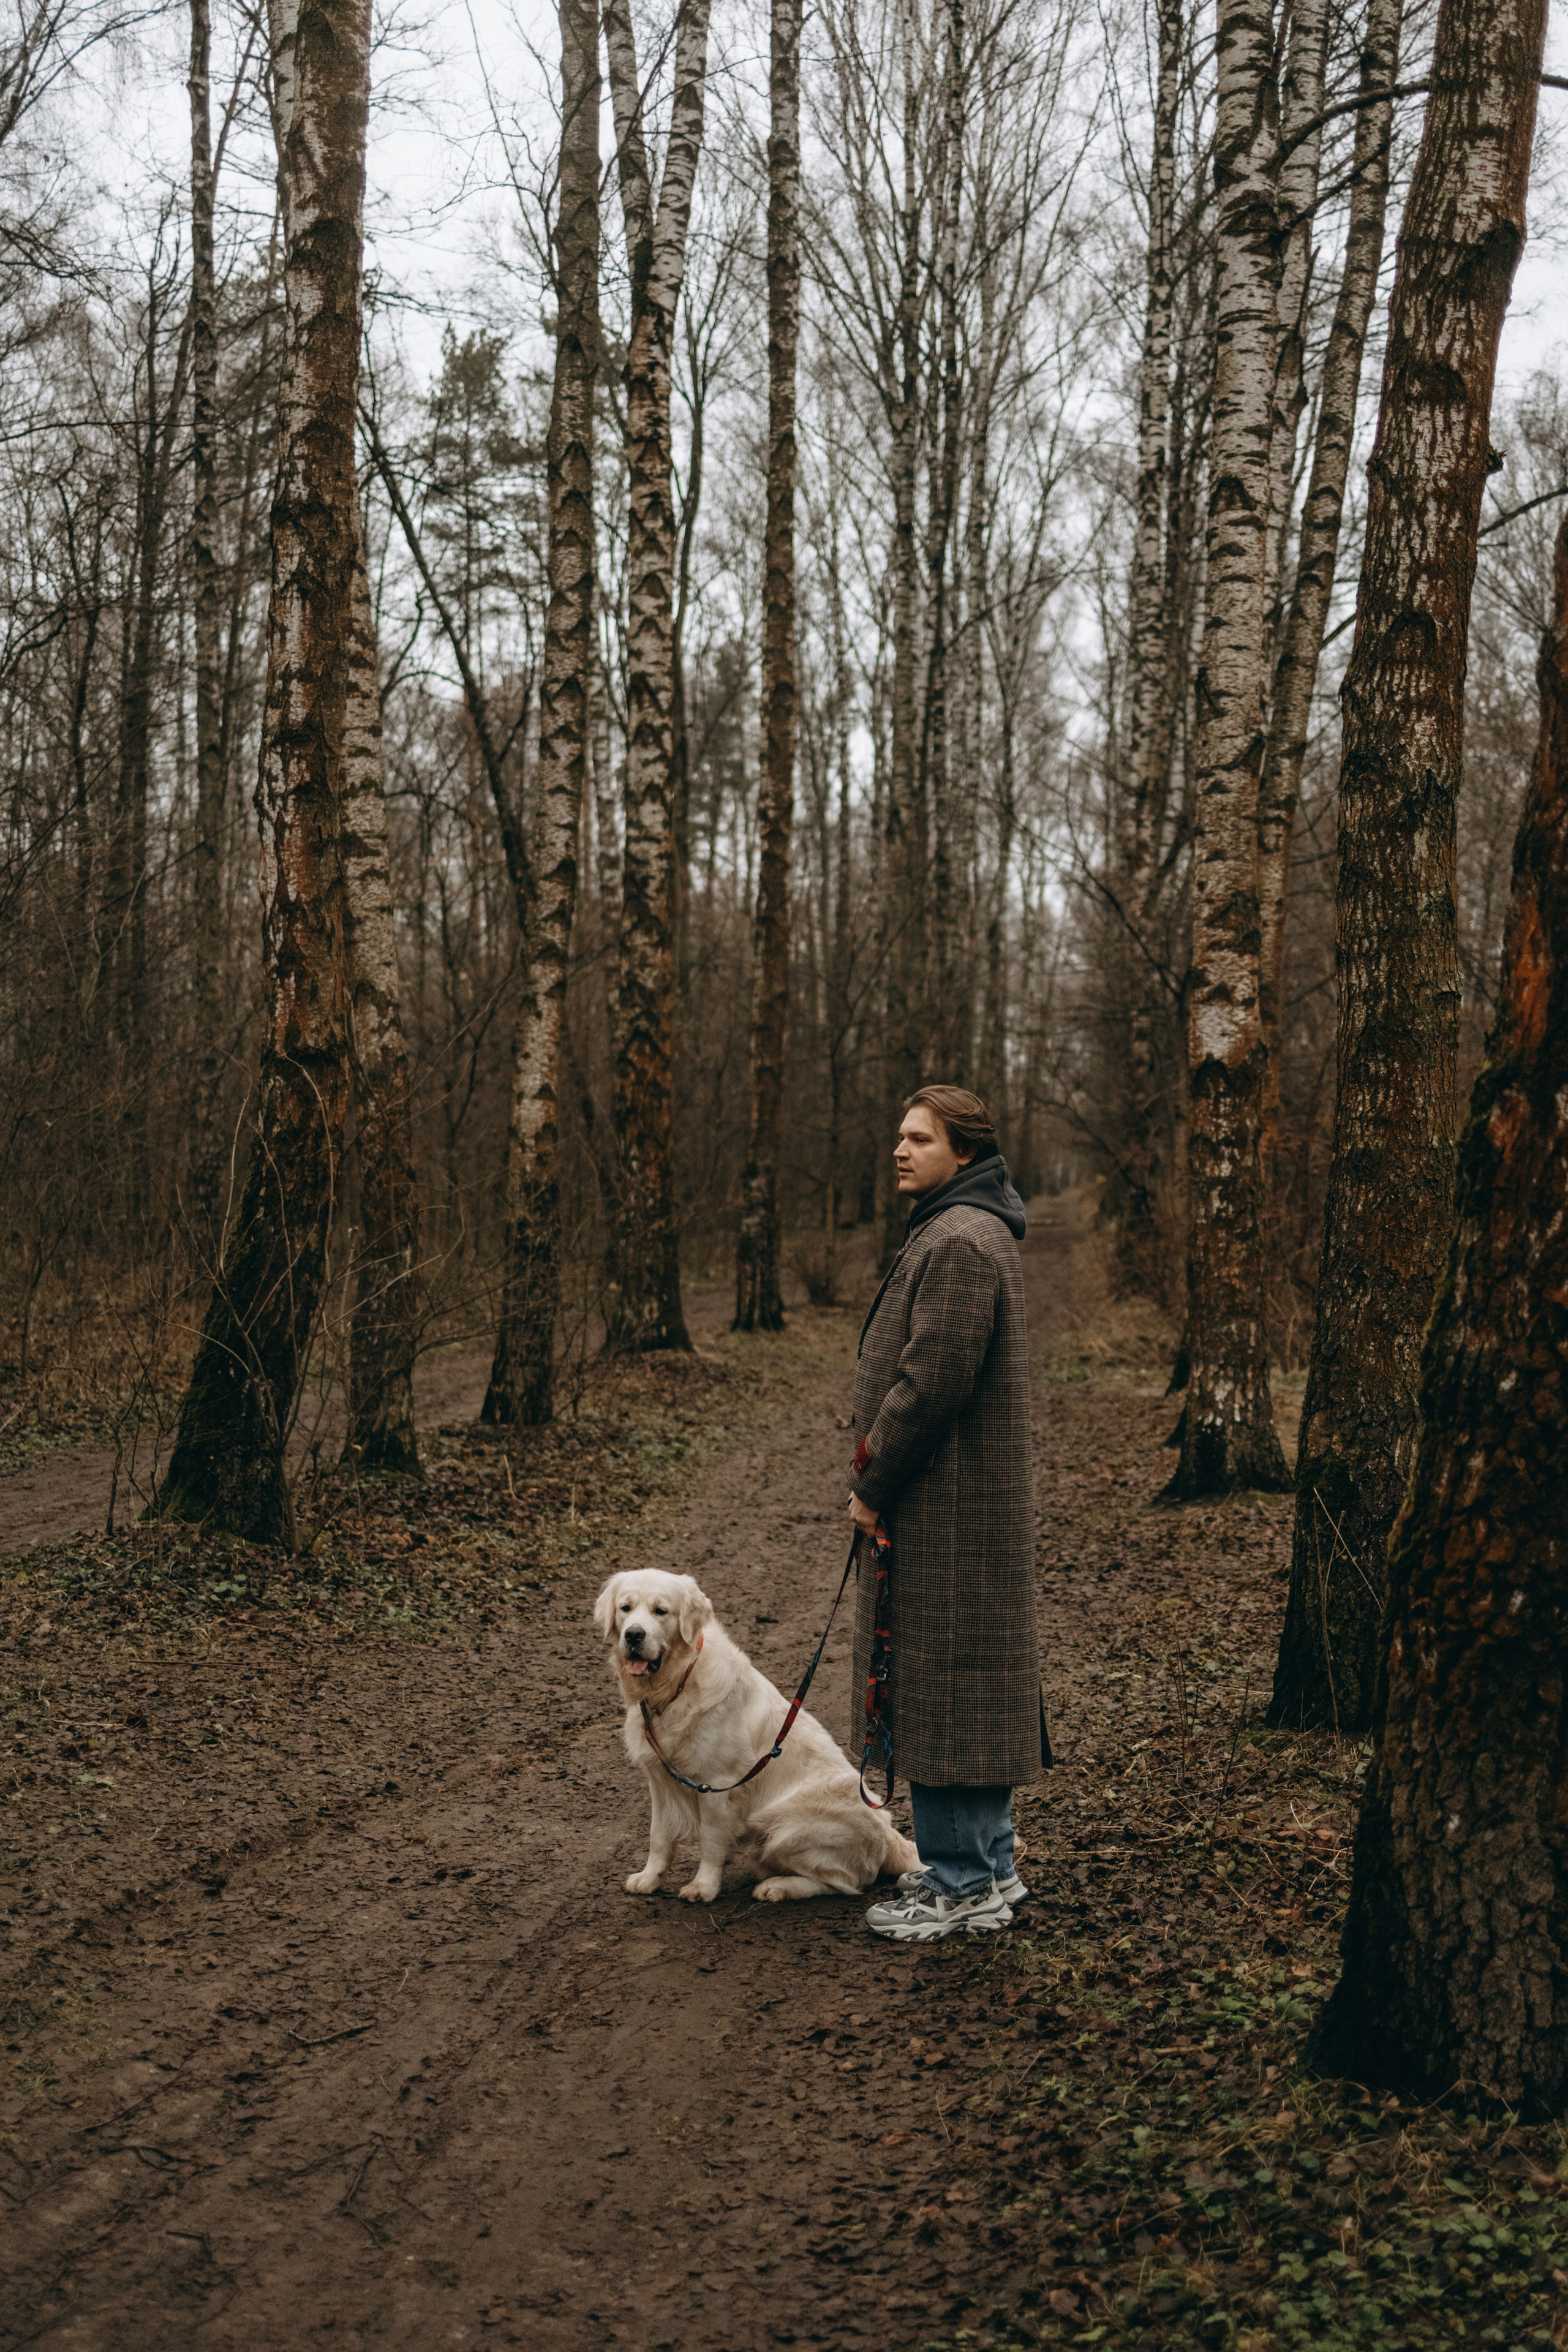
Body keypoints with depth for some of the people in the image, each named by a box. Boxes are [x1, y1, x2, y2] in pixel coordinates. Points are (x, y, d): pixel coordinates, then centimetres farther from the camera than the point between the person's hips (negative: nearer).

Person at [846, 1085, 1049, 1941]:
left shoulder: (959, 1243, -18)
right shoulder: (959, 1231, 17)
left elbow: (931, 1383, -23)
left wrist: (874, 1488, -14)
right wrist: (878, 1483, 17)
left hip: (948, 1514, -11)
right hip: (958, 1507, 11)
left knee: (941, 1688, -4)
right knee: (967, 1686, 16)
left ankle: (961, 1887, 5)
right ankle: (985, 1867, 26)